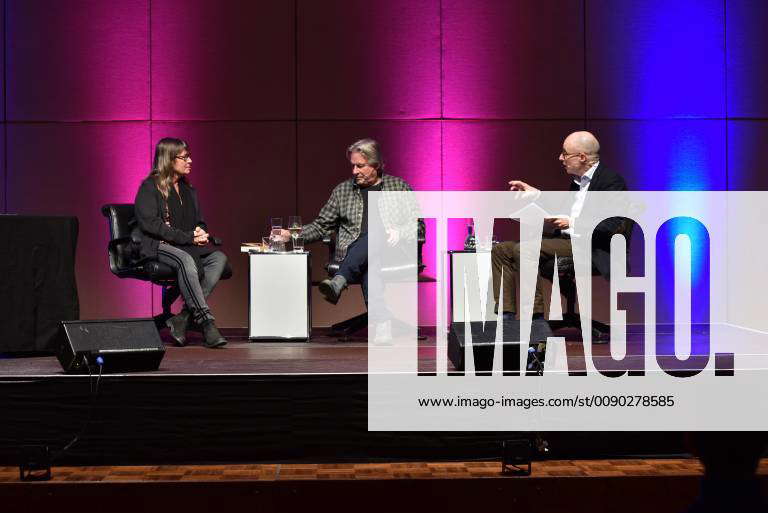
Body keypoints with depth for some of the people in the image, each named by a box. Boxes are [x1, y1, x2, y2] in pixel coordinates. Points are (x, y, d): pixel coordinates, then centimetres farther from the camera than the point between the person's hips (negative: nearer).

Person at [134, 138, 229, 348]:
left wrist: (200, 231, -1)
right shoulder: (149, 187, -1)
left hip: (187, 245, 7)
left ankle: (184, 317, -29)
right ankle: (206, 323, -40)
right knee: (185, 260, -38)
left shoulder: (188, 190, 22)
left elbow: (199, 221, 27)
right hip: (157, 246, -7)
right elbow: (150, 224, -12)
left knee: (219, 258, -22)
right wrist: (188, 237, -16)